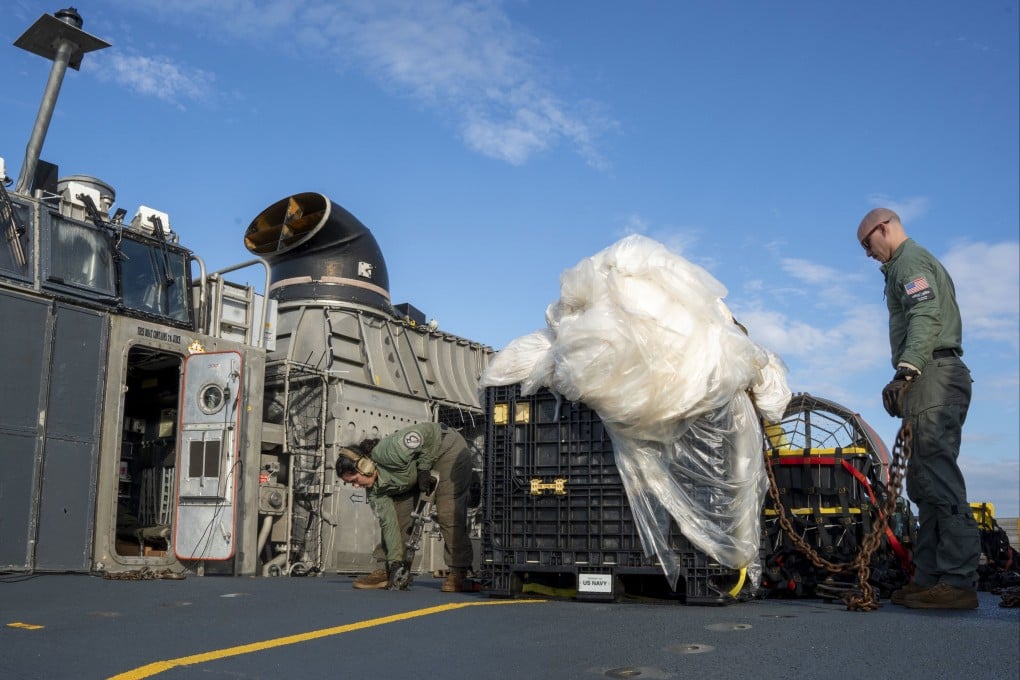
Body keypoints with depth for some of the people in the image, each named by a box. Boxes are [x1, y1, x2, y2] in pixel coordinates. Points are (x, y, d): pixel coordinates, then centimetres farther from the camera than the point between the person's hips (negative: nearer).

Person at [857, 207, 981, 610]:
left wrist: (905, 371, -29)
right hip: (939, 379, 11)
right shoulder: (924, 263, 30)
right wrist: (908, 382, 26)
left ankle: (959, 580, -19)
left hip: (932, 377, -11)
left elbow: (925, 318, -18)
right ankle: (930, 577, 7)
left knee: (939, 479, -16)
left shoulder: (910, 261, -2)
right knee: (924, 482, 7)